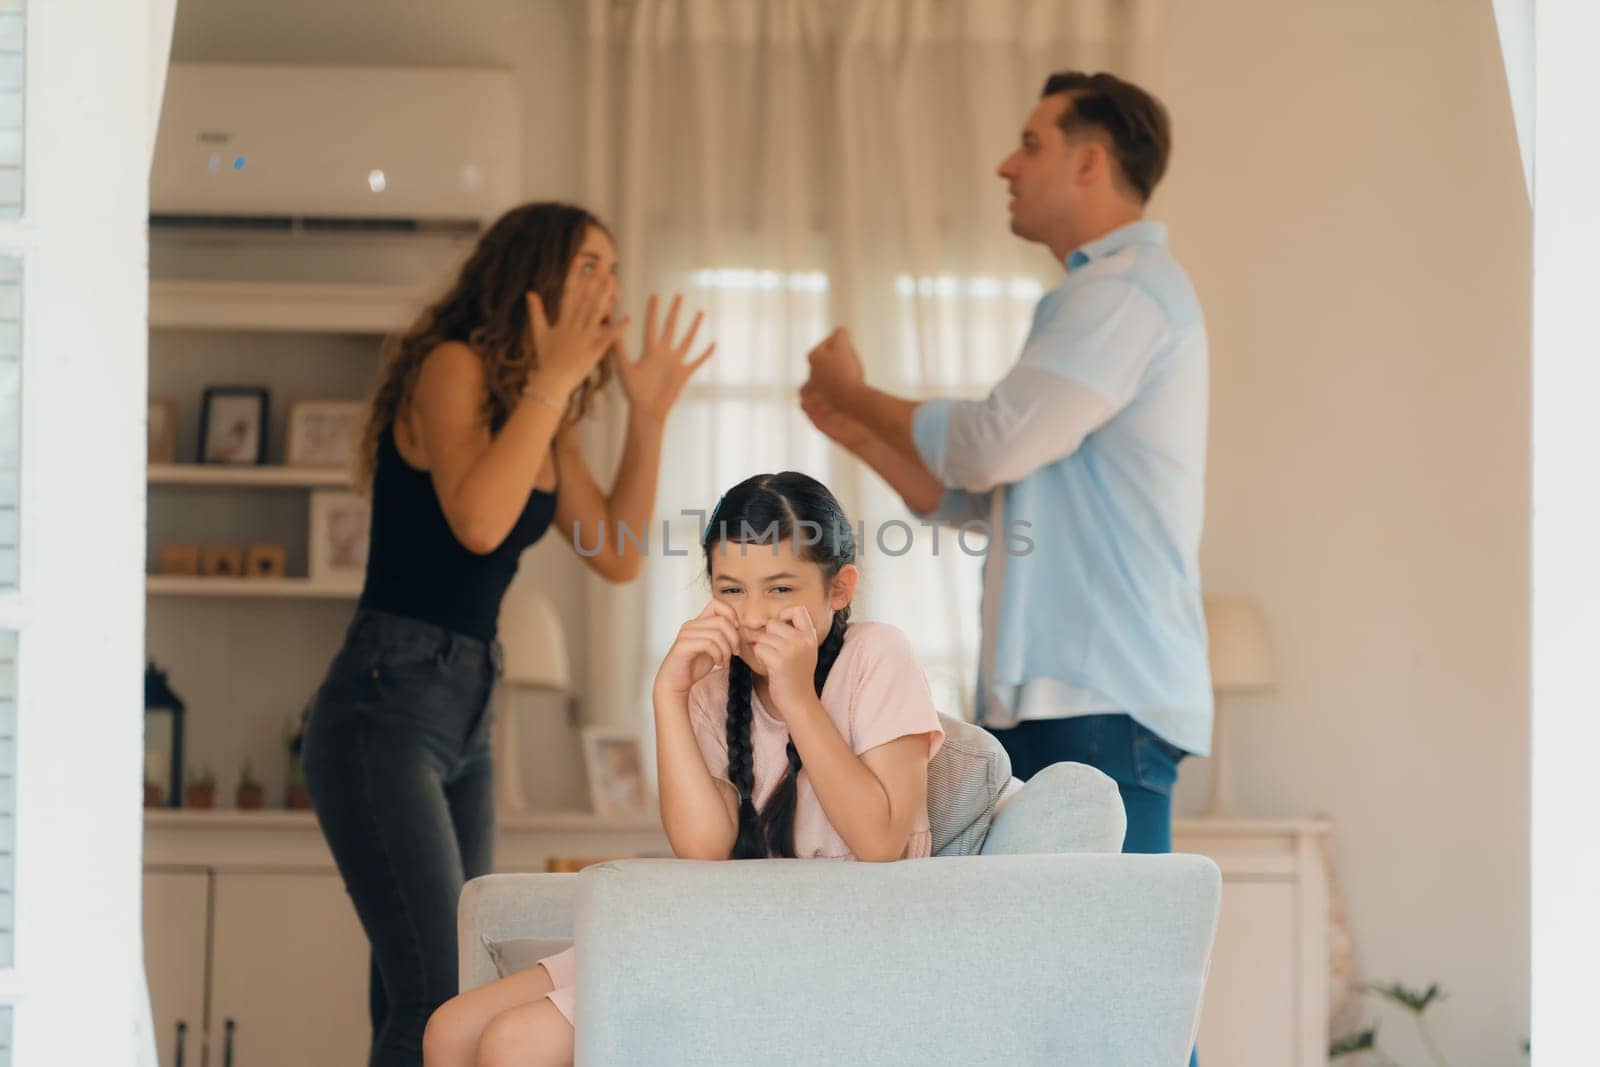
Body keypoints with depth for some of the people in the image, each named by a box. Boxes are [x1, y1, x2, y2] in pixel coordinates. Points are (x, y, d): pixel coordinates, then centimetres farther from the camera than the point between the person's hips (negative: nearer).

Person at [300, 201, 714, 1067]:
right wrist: (552, 378, -16)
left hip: (466, 720, 9)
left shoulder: (544, 417, 16)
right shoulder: (452, 365, -8)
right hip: (382, 709, -9)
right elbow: (478, 522, -23)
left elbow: (617, 557, 13)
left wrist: (648, 414, 7)